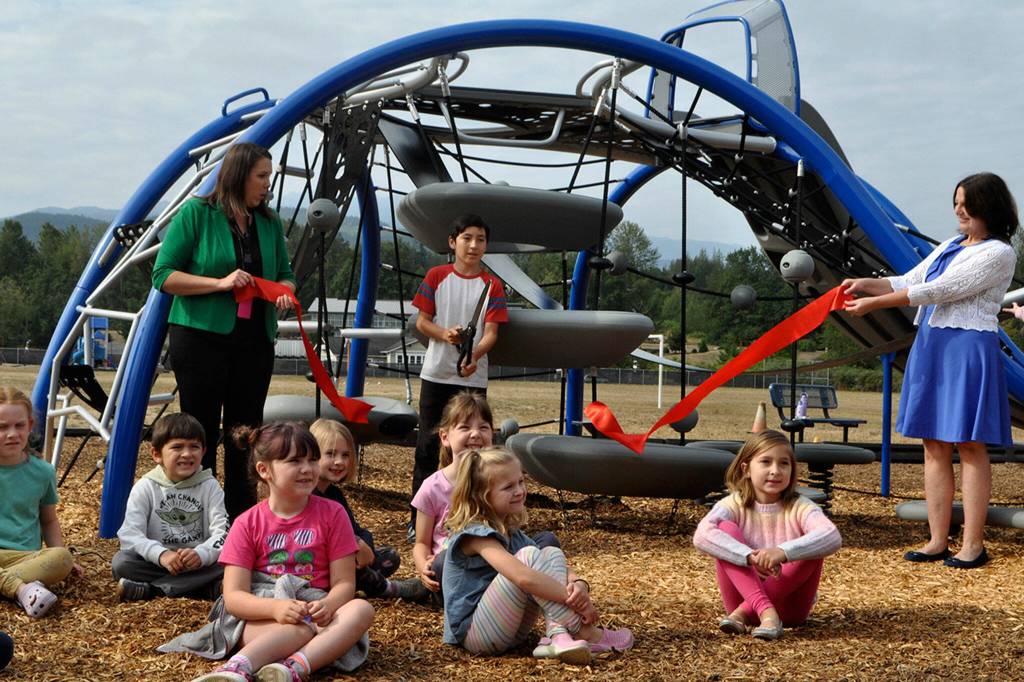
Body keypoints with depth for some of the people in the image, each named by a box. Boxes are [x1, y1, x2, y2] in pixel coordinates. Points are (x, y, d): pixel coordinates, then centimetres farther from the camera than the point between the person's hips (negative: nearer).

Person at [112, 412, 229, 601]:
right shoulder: (145, 487, -3)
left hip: (200, 562, 0)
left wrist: (201, 554, -32)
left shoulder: (209, 486, -1)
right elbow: (129, 533, -14)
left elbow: (222, 532, -11)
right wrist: (161, 554, -31)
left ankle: (149, 589, -27)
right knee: (121, 562, -26)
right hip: (155, 561, 0)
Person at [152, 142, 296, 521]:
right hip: (201, 338, -5)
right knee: (201, 433, 1)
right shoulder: (196, 213, -4)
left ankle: (241, 518, 18)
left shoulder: (269, 222, 9)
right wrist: (219, 283, -18)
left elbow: (284, 273, 19)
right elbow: (163, 275, -7)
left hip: (254, 342, 5)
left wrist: (284, 291, -5)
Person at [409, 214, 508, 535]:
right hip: (436, 374, 0)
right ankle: (419, 520, 7)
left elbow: (491, 332, -7)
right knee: (428, 446, 1)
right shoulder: (437, 276, 3)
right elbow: (421, 321, 3)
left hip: (473, 377, 0)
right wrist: (445, 334, -18)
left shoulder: (492, 285, 2)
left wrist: (474, 356, -27)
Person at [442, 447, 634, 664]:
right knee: (529, 557, -24)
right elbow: (523, 578, -33)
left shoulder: (512, 533, 11)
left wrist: (579, 584, -19)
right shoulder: (475, 534, -18)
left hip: (511, 631, 8)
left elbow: (562, 571, 4)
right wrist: (576, 600, -27)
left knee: (552, 554, -6)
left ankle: (559, 636, -24)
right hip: (475, 635, -8)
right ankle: (584, 633, -17)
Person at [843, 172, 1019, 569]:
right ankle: (938, 541, 11)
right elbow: (909, 281, 17)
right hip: (930, 347, 8)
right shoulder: (952, 245, 18)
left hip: (968, 350, -8)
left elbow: (939, 291, -15)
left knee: (969, 445, -5)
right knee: (934, 444, 7)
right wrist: (866, 284, -2)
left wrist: (873, 304, -15)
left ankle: (973, 545, 0)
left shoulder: (998, 253, -9)